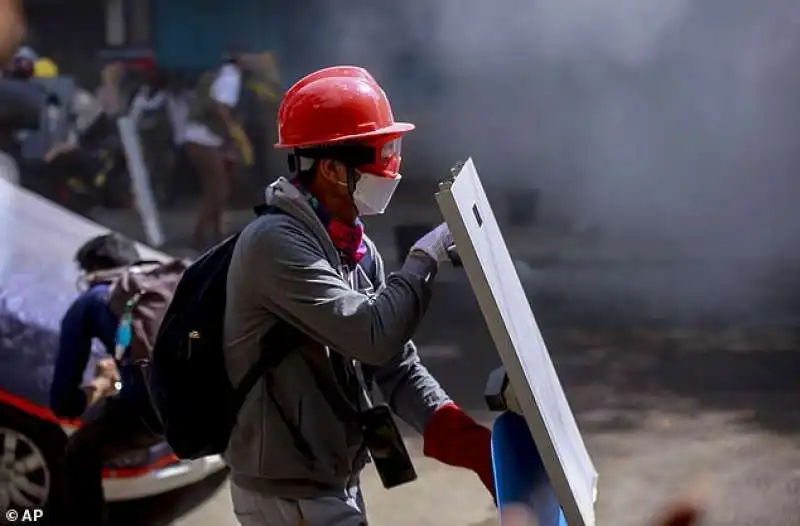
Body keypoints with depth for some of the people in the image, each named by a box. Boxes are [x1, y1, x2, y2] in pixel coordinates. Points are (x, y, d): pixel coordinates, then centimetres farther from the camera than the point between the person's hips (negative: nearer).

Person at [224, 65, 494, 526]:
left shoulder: (358, 250, 7)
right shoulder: (276, 243, -21)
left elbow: (398, 367, 4)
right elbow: (373, 337, -30)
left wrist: (475, 444, -9)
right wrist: (425, 259, -16)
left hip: (335, 483, 9)